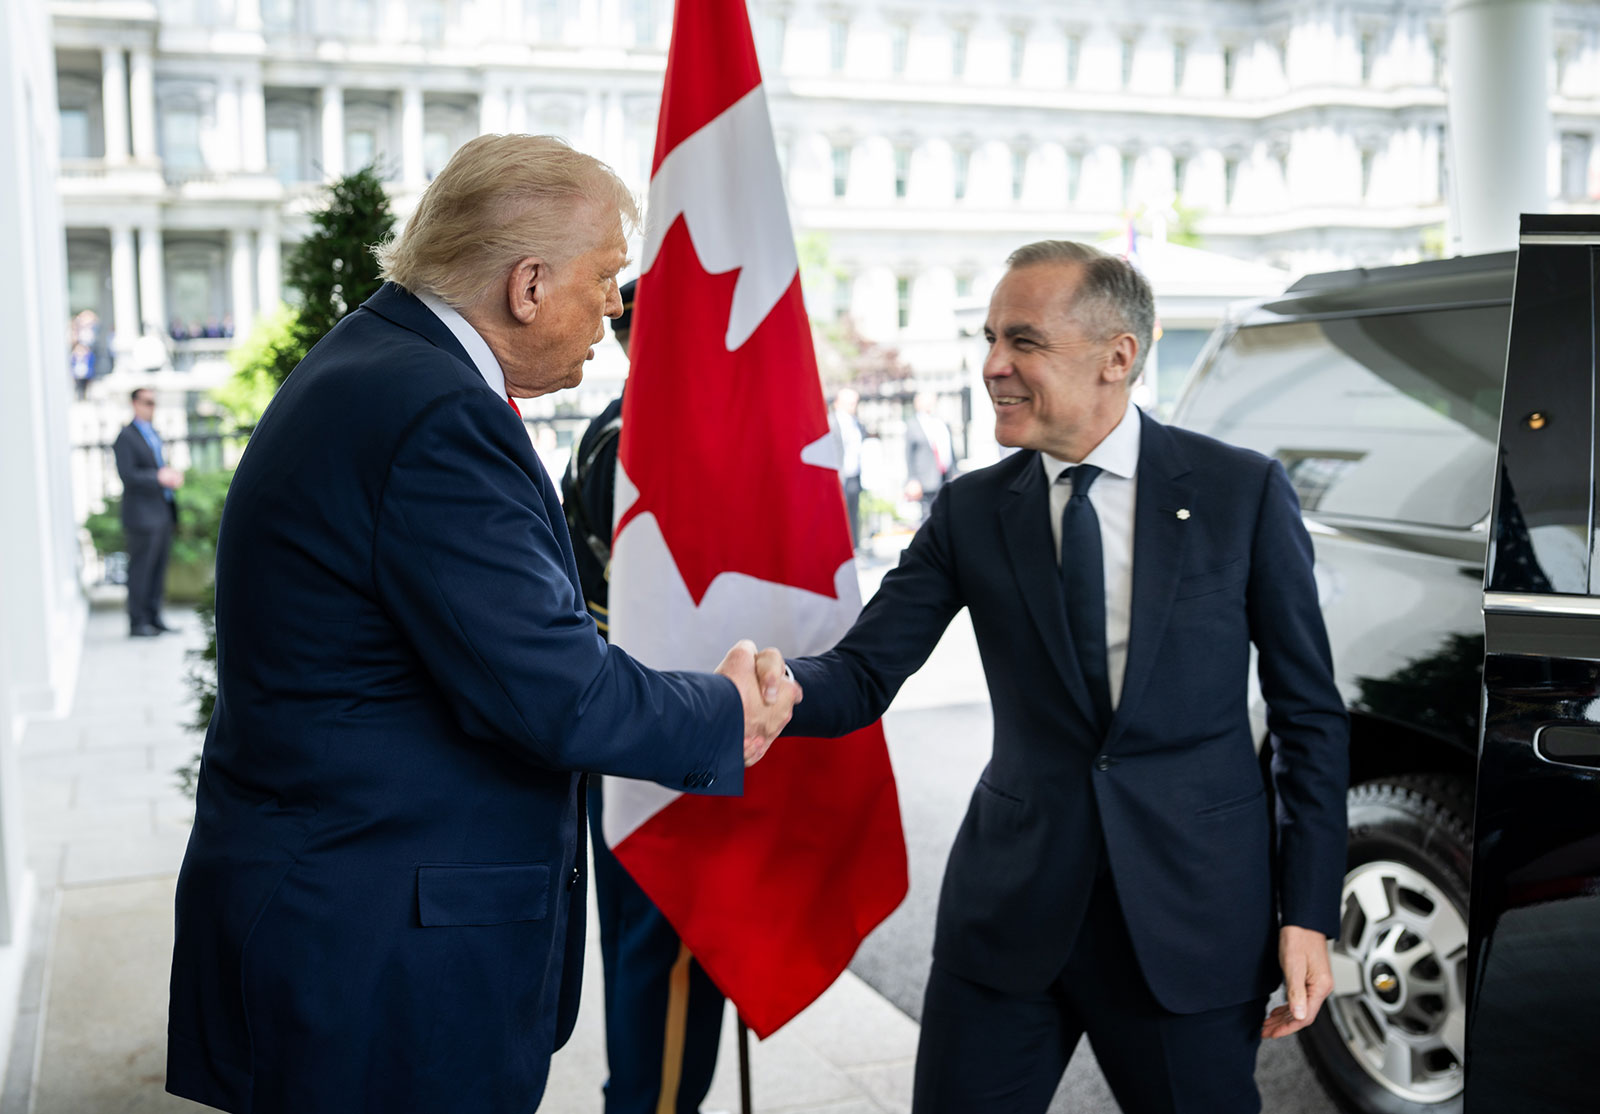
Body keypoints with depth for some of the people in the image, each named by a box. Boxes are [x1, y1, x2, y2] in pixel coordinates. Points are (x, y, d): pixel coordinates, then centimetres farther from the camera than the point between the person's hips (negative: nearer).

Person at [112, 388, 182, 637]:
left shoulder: (154, 434, 20)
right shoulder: (126, 437, -7)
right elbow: (127, 475, -16)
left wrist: (172, 476, 4)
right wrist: (158, 477, -23)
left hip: (163, 514, 8)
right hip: (142, 516, -8)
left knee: (158, 569, 10)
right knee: (140, 570, -6)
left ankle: (154, 619, 16)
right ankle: (137, 624, -2)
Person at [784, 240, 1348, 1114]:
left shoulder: (1242, 492, -3)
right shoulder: (971, 511, 2)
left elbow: (1310, 714, 0)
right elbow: (860, 679, -4)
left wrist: (1308, 914, -3)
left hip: (1189, 913, -1)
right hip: (1009, 911, 2)